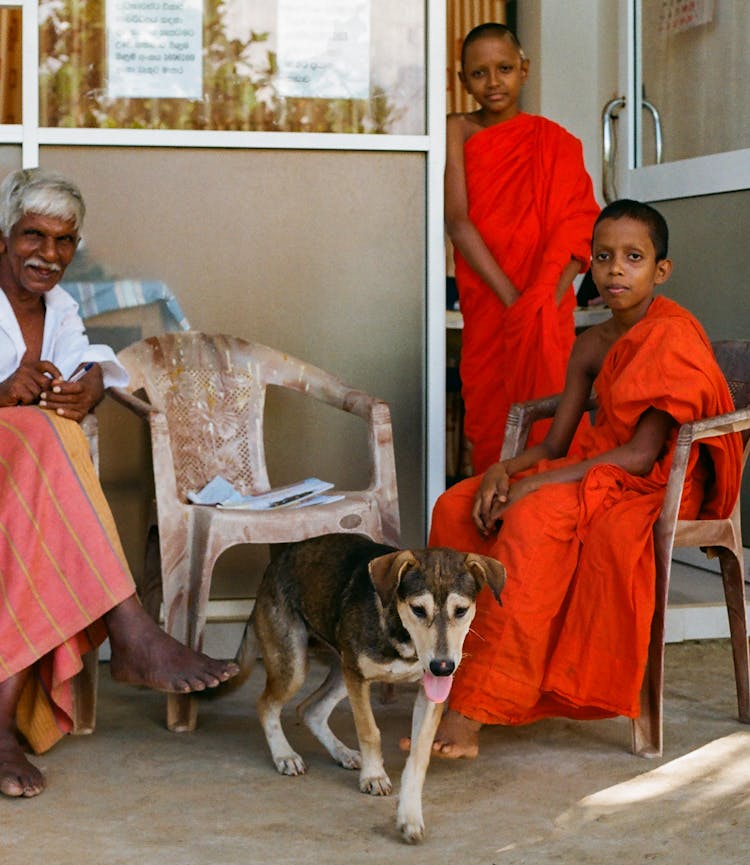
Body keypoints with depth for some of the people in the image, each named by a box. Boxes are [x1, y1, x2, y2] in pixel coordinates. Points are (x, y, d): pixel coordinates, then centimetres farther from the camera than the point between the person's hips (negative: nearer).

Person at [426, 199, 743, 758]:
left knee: (535, 517, -34)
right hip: (600, 468, 9)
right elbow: (555, 444, 8)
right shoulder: (592, 345, 9)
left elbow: (643, 454, -22)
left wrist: (536, 483, -25)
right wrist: (504, 470, -15)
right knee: (458, 506, -9)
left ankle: (472, 712, -36)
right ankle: (457, 664, -10)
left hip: (657, 484, -9)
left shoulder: (672, 336, -16)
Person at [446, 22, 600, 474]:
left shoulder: (555, 142, 5)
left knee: (544, 424, -4)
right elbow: (458, 221, -7)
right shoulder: (458, 132, 3)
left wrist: (545, 303, -20)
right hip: (484, 310, 0)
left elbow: (575, 232, -3)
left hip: (544, 315, 0)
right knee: (488, 424, 1)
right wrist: (512, 298, -17)